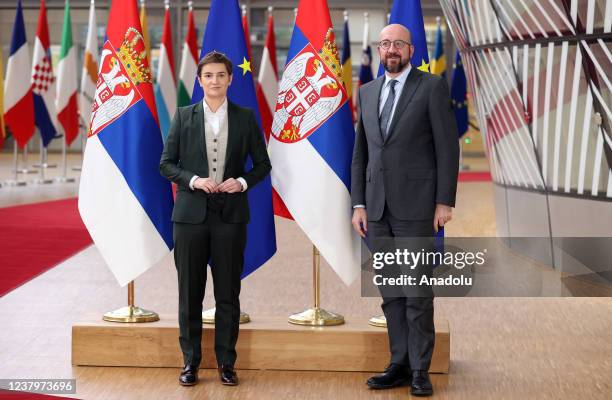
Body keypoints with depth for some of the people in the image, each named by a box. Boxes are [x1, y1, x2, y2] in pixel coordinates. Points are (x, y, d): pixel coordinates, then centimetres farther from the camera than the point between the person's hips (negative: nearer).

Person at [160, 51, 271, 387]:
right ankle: (190, 362, 14)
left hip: (230, 214, 0)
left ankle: (226, 363, 14)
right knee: (189, 292, 4)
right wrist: (193, 180, -12)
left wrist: (243, 182, -9)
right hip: (191, 213, 0)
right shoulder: (183, 116, 5)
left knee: (228, 293, 4)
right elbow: (166, 163, 5)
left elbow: (262, 163, 9)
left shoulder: (245, 118, 6)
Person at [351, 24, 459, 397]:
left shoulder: (432, 86, -3)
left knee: (418, 290, -2)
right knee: (390, 290, 8)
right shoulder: (368, 92, 13)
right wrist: (359, 204, 8)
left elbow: (448, 147, -6)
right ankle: (400, 364, 15)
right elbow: (361, 153, 14)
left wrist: (445, 201, -11)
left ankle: (420, 370, 6)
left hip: (416, 205, -5)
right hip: (378, 208, 5)